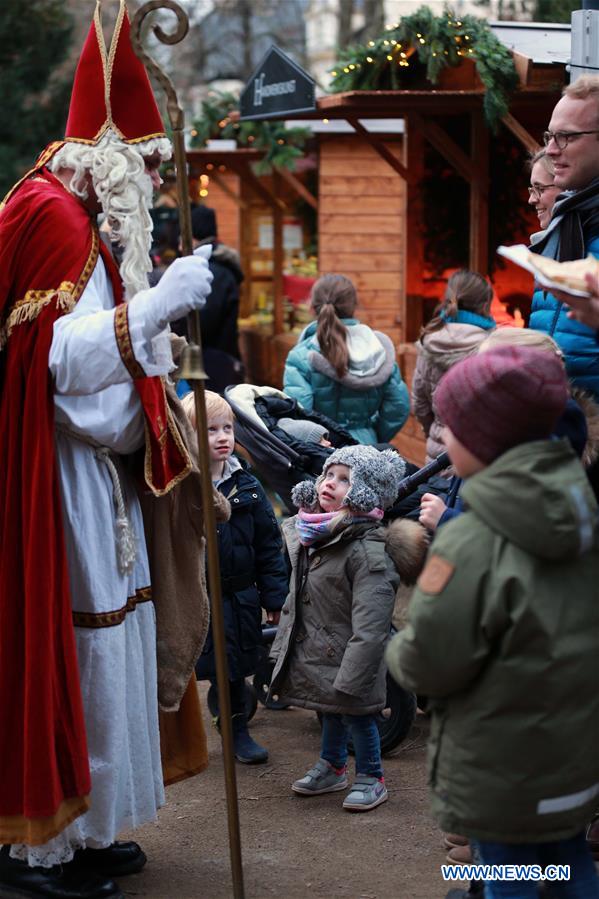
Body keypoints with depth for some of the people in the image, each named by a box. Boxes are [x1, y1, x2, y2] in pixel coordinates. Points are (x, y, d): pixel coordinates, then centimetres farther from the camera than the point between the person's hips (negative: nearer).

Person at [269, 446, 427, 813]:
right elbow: (298, 596, 18)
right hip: (313, 652, 8)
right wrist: (284, 644, 19)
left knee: (355, 713, 7)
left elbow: (370, 627, -28)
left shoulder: (368, 551, -25)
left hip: (346, 656, -8)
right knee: (331, 712, 23)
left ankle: (371, 779, 25)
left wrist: (350, 680, -30)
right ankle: (332, 767, 41)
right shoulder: (311, 534, 2)